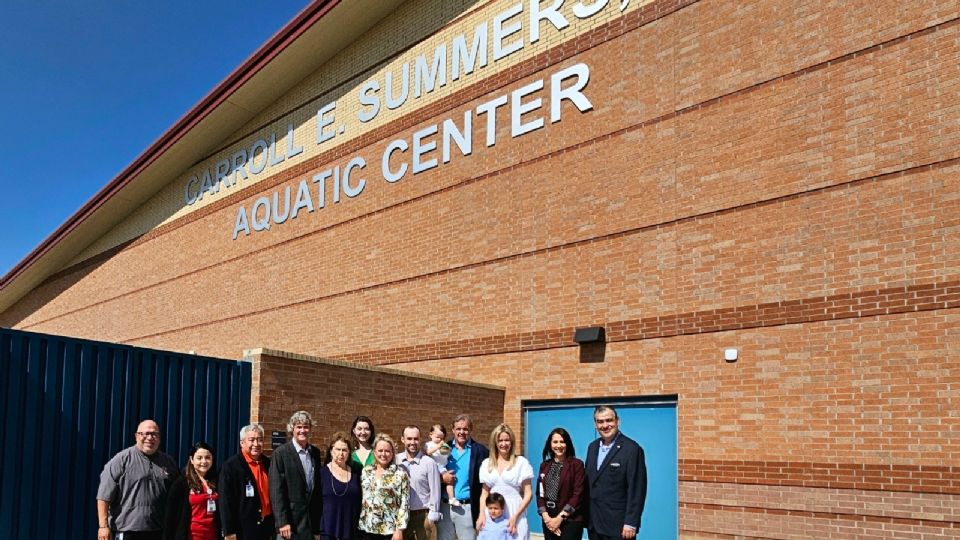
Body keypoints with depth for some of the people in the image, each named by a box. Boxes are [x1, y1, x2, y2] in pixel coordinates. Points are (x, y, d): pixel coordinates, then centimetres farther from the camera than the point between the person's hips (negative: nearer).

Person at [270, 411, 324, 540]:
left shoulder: (315, 452, 10)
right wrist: (282, 522, -16)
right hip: (291, 519, -5)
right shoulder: (281, 453, -8)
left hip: (313, 518, 5)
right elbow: (276, 490, -12)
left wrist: (318, 524, 12)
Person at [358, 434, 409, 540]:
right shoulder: (366, 471, 8)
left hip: (389, 530, -4)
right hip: (367, 528, 4)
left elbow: (404, 504, -8)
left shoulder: (400, 474, -5)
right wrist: (359, 523, 10)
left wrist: (399, 529, -13)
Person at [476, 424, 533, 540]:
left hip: (514, 513, -3)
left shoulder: (521, 462, -2)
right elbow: (484, 493, 14)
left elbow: (528, 494, -2)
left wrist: (515, 516, -11)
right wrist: (482, 514, -1)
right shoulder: (487, 463, 9)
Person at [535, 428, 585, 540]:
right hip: (549, 520, 5)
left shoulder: (576, 464, -5)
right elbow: (540, 493, 7)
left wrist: (560, 517, -13)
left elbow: (578, 495, -11)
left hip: (570, 520, -4)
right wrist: (545, 516, -7)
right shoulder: (544, 465, 10)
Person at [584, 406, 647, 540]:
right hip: (594, 524, 6)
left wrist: (630, 523, -17)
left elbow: (637, 490, -14)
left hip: (618, 526, -6)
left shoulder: (632, 449, -11)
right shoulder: (593, 447, 10)